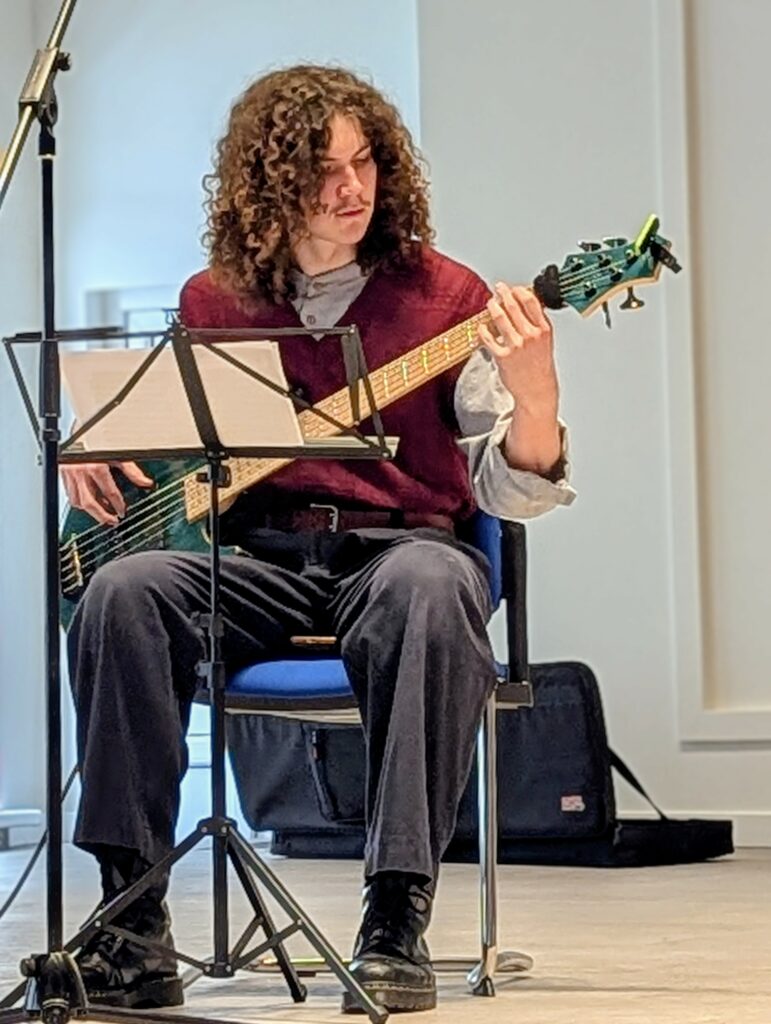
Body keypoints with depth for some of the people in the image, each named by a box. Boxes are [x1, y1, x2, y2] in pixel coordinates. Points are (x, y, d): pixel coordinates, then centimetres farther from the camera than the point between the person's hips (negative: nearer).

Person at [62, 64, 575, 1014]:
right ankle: (133, 922, -23)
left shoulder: (445, 298, 2)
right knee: (120, 595, -28)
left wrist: (533, 395, -25)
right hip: (257, 557, 3)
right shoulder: (214, 302, 10)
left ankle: (396, 921, -35)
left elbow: (510, 489, -3)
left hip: (399, 547, -2)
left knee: (431, 591, -39)